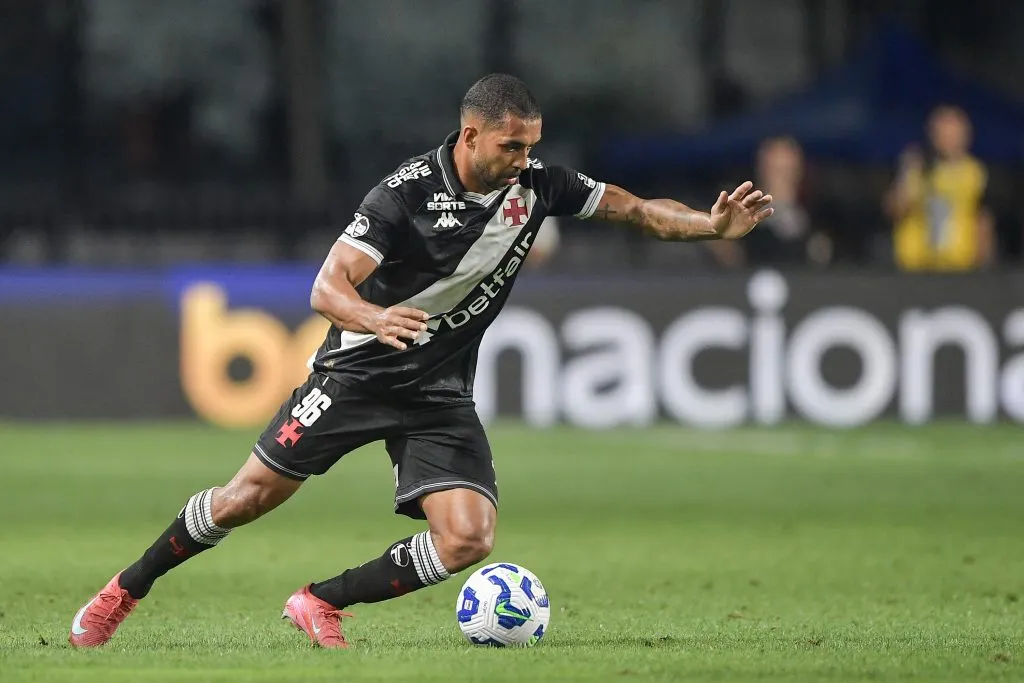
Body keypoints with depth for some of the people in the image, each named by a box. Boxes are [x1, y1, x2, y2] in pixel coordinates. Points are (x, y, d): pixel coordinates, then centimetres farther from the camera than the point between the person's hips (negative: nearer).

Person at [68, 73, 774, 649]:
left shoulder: (535, 184, -6)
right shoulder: (406, 194, -22)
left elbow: (634, 208, 5)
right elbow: (327, 289, -26)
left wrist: (715, 226, -10)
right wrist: (376, 319, -48)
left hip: (441, 394, 4)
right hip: (360, 372, -4)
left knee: (469, 538, -15)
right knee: (250, 497, 0)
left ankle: (322, 604, 0)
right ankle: (127, 589, 21)